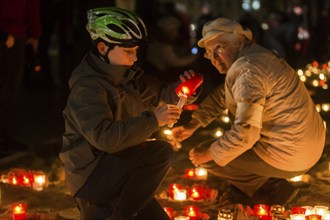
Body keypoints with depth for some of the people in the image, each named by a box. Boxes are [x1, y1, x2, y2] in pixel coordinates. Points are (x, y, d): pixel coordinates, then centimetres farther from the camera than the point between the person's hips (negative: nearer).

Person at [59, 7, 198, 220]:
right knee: (160, 152, -23)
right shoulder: (87, 87, -21)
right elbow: (105, 137, -34)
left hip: (116, 174, 9)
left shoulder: (127, 76, 6)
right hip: (90, 176, -9)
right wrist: (153, 120, -34)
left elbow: (158, 94, 14)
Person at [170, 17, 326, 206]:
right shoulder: (253, 55, 8)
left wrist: (208, 154, -13)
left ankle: (270, 189, 4)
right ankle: (274, 184, 17)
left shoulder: (247, 71, -23)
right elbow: (221, 95, 17)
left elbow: (245, 133, -28)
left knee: (206, 154, 0)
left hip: (288, 157, -10)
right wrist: (192, 126, 9)